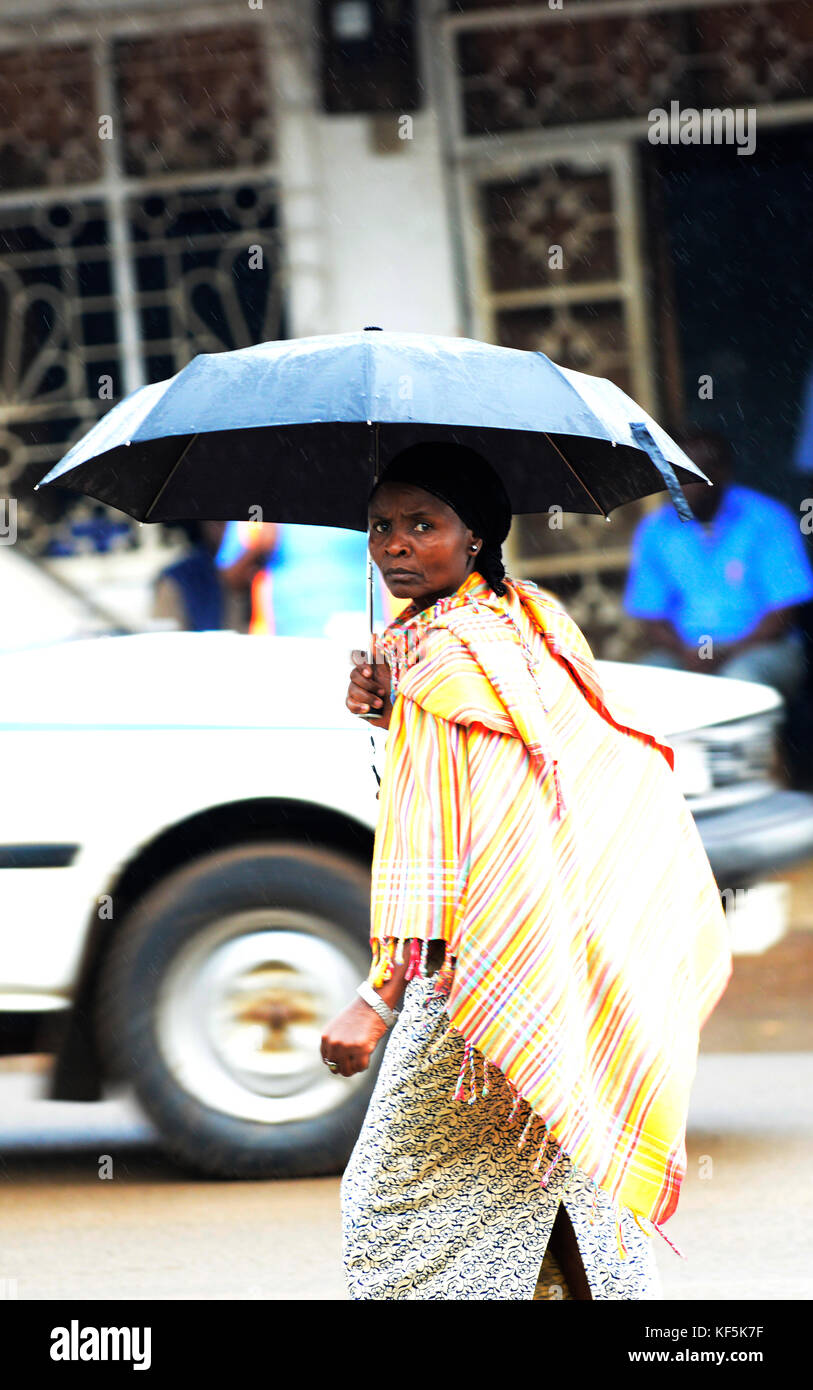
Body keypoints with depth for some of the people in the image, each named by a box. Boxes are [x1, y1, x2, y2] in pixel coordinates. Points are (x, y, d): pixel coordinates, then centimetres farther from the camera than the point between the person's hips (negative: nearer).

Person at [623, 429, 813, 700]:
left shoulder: (769, 520, -2)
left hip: (756, 647, -2)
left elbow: (782, 615, -5)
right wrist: (685, 655, -15)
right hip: (683, 651, 2)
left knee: (744, 680, -37)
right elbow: (652, 621, 7)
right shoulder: (656, 530, 8)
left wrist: (727, 655, -19)